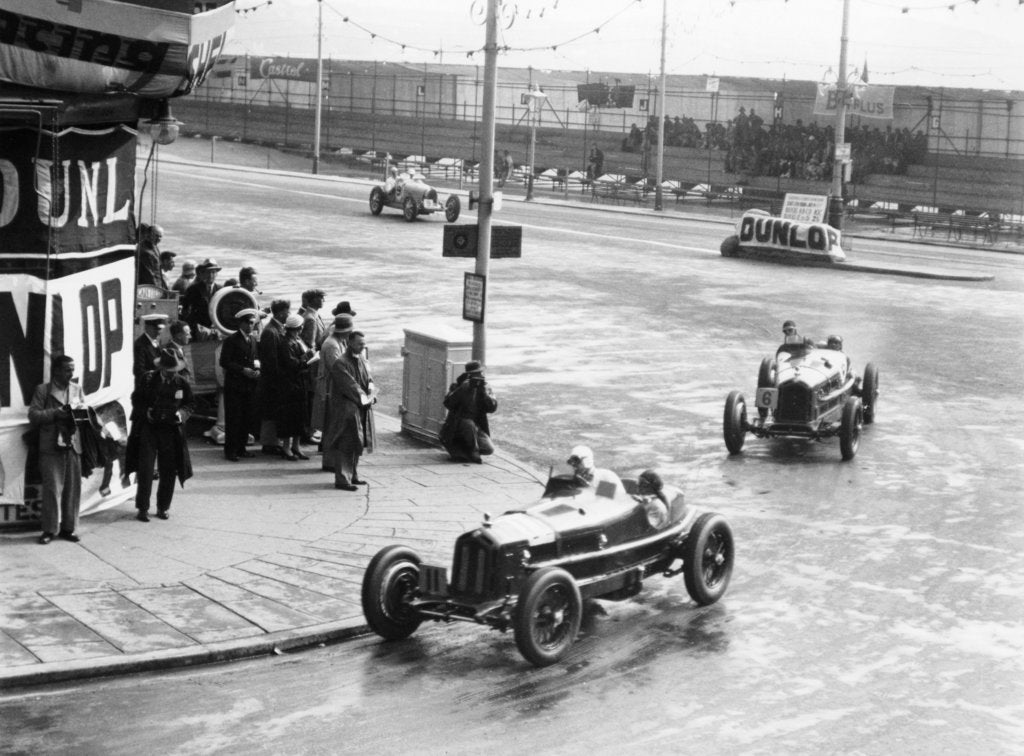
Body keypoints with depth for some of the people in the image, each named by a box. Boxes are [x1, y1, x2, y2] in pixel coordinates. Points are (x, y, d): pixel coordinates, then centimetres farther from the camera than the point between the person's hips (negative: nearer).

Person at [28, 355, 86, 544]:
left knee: (73, 489, 3)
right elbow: (33, 415, -4)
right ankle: (50, 529, 3)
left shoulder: (77, 389, 14)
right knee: (52, 489, -5)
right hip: (51, 446, -3)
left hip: (73, 445, 3)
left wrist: (76, 411, -10)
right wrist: (56, 413, -15)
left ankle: (68, 528, 12)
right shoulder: (42, 390, 3)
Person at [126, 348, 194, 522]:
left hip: (171, 431, 2)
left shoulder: (182, 383, 0)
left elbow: (190, 404, 9)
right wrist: (146, 411, -14)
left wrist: (181, 414, -10)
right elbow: (136, 399, 3)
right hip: (148, 428, -2)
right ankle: (142, 508, 5)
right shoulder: (148, 379, -4)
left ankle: (163, 508, 19)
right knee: (145, 470, -3)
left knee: (169, 472, 6)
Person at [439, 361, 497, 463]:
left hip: (477, 428, 4)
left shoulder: (485, 388, 3)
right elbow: (448, 404, -23)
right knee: (469, 424, -37)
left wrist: (484, 392, -23)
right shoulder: (457, 386, -6)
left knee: (489, 449, -17)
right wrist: (462, 389, -30)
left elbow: (492, 408, -10)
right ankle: (473, 453, -13)